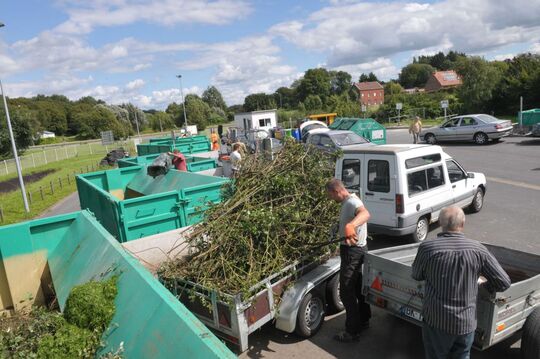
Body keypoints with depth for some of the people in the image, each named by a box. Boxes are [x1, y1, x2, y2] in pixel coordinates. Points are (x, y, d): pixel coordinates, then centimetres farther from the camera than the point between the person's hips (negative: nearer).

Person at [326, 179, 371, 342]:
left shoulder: (352, 202, -24)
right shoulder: (348, 201, 10)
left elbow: (365, 213, -47)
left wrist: (350, 225, -63)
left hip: (353, 250, -11)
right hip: (356, 249, 11)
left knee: (346, 291, -3)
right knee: (358, 287, 22)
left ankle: (352, 331, 8)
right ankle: (364, 320, 37)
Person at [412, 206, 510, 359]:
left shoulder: (427, 248, -15)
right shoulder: (478, 249, -11)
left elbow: (417, 276, 2)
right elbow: (504, 282, -4)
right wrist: (486, 286, 15)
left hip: (436, 320, -2)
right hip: (466, 322, 2)